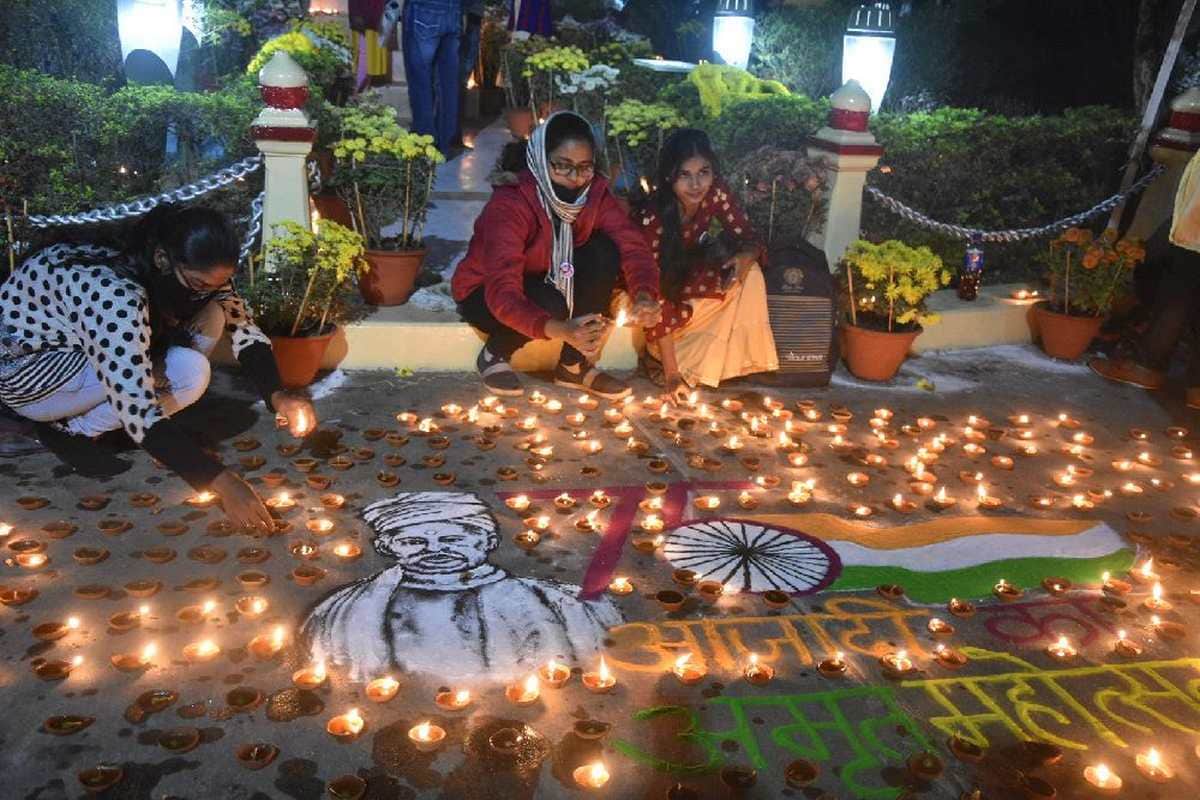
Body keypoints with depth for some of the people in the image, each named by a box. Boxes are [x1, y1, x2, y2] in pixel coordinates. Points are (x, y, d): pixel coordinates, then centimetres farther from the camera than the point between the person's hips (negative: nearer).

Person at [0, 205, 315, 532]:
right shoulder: (115, 296, -39)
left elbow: (245, 330, -7)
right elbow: (139, 412, -43)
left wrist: (277, 395, -26)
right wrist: (222, 482, -46)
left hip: (85, 344, 8)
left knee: (210, 318, -14)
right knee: (187, 373, -27)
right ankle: (69, 430, -5)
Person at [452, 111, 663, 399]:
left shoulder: (593, 191, -16)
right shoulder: (510, 203, -32)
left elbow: (632, 244, -21)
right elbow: (503, 293, -42)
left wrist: (644, 295, -44)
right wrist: (561, 330, -58)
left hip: (546, 280, 5)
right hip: (485, 293, -5)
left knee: (604, 251, -21)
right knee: (550, 303, -36)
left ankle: (575, 364, -10)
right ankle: (494, 354, -2)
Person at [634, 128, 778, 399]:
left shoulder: (716, 192, -20)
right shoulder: (651, 217, -33)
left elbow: (748, 239, -10)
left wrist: (747, 256, -38)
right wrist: (671, 373, -35)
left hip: (687, 279, 5)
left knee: (749, 275, -19)